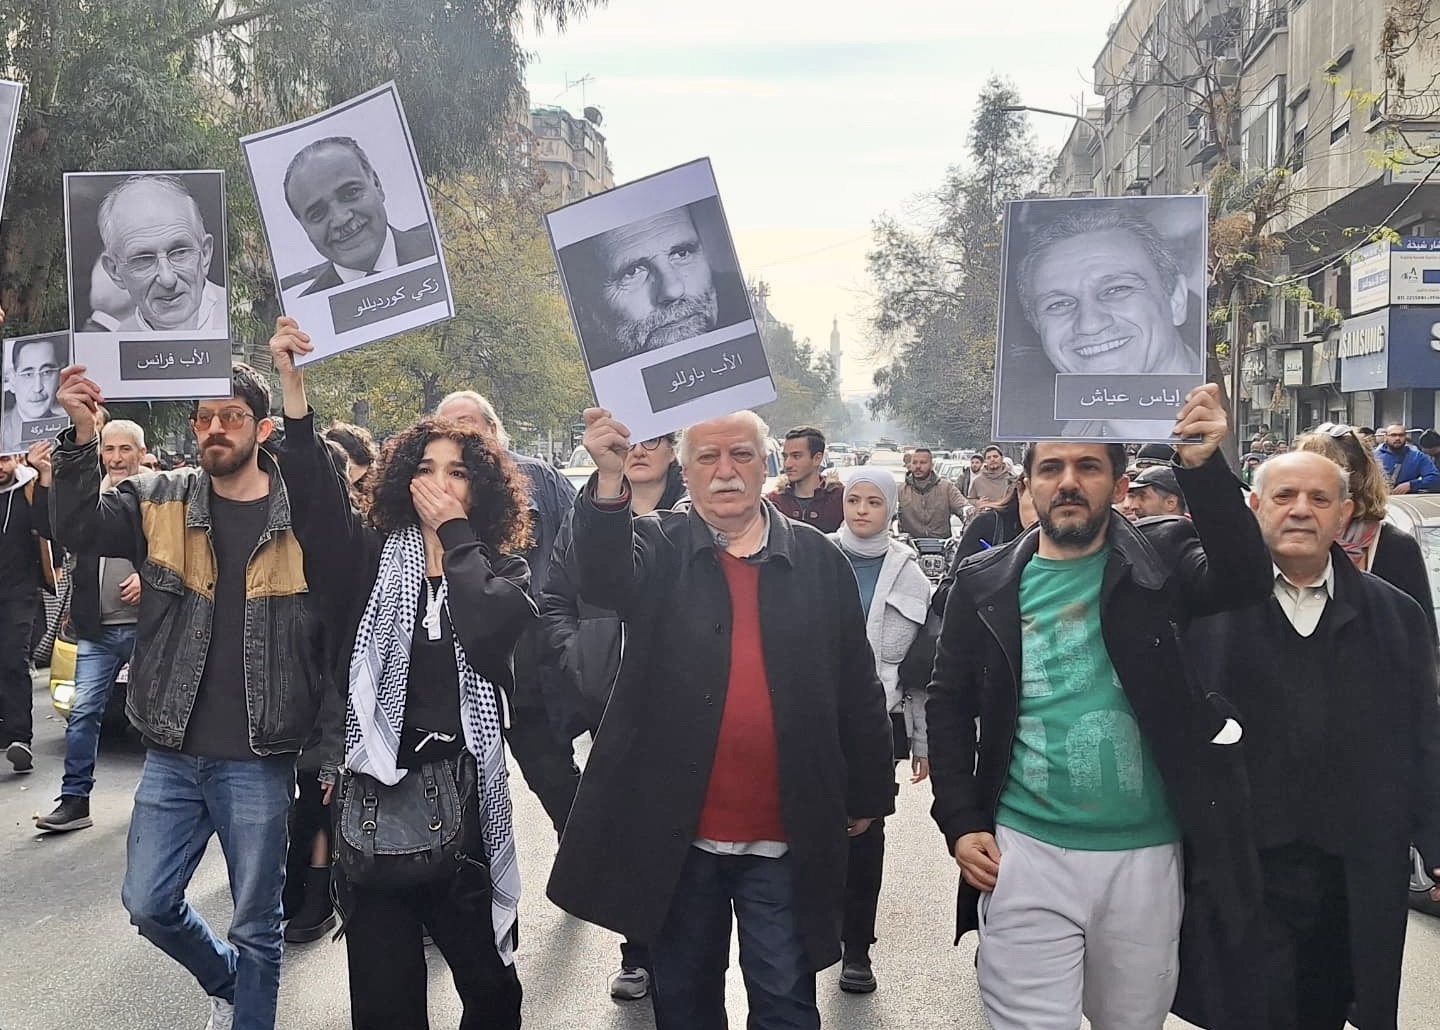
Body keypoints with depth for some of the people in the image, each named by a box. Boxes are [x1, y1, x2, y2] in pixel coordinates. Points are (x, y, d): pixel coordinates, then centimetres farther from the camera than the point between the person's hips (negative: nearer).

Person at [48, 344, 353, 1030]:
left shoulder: (305, 513, -6)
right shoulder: (160, 502, 3)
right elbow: (79, 531, -9)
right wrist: (82, 437, -21)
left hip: (258, 760, -3)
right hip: (172, 754, 4)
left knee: (256, 924, 9)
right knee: (148, 904, 14)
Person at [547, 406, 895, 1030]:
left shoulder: (818, 560, 3)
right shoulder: (658, 548, 0)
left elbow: (858, 690, 7)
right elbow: (603, 582, -24)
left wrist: (868, 796, 10)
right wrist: (610, 479, -39)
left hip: (785, 837, 0)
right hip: (676, 831, 0)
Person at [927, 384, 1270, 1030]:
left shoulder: (1161, 559, 0)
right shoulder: (985, 584, 2)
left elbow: (1244, 581, -20)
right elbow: (949, 708, 6)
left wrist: (1203, 467, -32)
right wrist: (961, 823, -2)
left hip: (1147, 854, 1)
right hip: (1024, 853, 0)